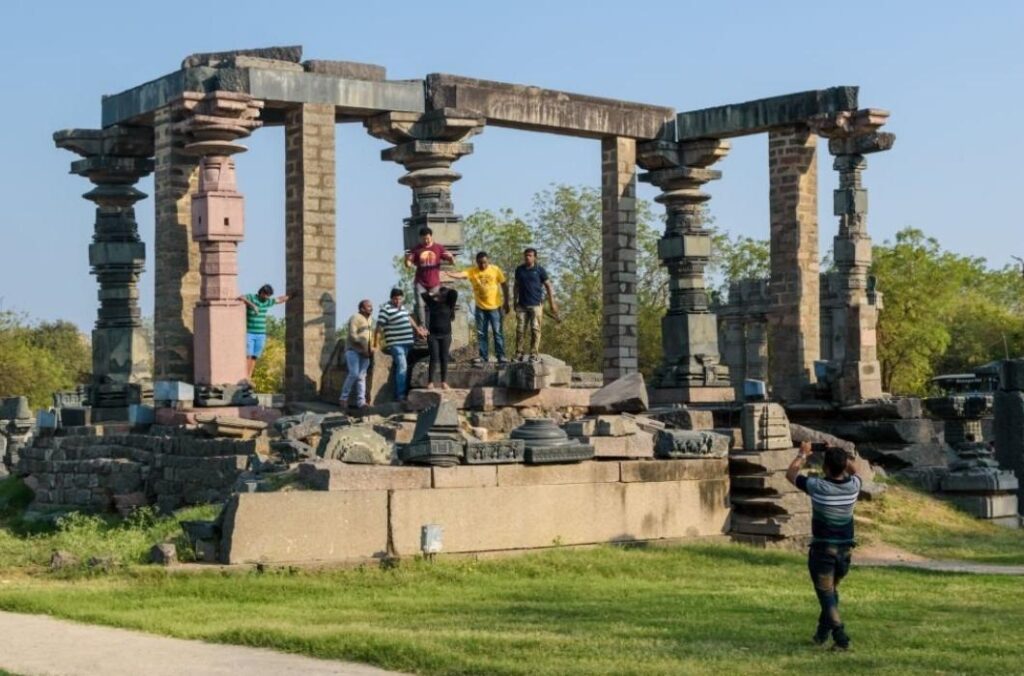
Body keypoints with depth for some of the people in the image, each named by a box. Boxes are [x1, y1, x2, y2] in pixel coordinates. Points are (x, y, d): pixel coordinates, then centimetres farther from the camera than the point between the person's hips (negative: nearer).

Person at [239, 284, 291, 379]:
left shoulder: (267, 302, 9)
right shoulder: (251, 297, -9)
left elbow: (280, 299, 26)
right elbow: (240, 298, -30)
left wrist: (291, 295, 31)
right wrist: (252, 305, -41)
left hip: (261, 335, 5)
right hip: (249, 333, -5)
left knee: (254, 357, 3)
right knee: (248, 356, -11)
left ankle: (249, 378, 5)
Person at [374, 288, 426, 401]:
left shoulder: (402, 307, 14)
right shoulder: (385, 309, -12)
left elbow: (409, 318, 31)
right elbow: (379, 328, -15)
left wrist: (417, 329, 38)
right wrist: (376, 344, -17)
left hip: (407, 342, 8)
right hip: (395, 344, -8)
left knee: (401, 367, 12)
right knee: (402, 366, -18)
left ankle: (399, 393, 20)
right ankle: (399, 395, -18)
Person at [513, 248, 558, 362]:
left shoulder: (540, 270, 1)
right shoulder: (519, 270, 9)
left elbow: (548, 286, 3)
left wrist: (552, 304, 0)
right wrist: (515, 301, 15)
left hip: (536, 305, -3)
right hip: (522, 305, 3)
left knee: (535, 330, -4)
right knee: (520, 330, 0)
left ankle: (534, 354, -1)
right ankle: (519, 354, 3)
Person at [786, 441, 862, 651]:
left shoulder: (818, 487, -18)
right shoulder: (853, 485, -7)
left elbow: (790, 474, -1)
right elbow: (854, 469, 20)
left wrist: (803, 454, 14)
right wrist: (838, 454, 23)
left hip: (822, 549, -5)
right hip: (845, 549, 5)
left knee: (827, 594, 0)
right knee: (832, 589, 23)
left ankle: (840, 637, -12)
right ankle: (822, 633, 30)